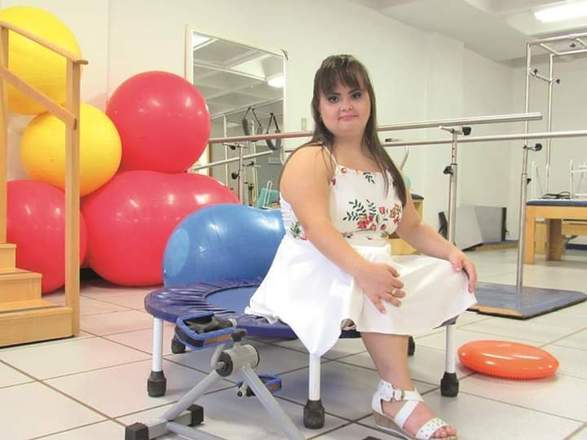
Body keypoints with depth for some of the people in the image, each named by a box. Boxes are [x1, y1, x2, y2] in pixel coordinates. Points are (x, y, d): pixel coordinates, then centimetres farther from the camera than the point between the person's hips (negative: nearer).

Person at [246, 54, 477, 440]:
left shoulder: (383, 165, 12)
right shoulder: (310, 160, -10)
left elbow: (413, 228, 11)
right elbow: (318, 228, -27)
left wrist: (451, 252, -9)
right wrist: (363, 269, -44)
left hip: (370, 270, 7)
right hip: (312, 276, -7)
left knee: (450, 274, -9)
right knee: (374, 290, -37)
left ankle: (390, 344, -19)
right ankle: (400, 396, -26)